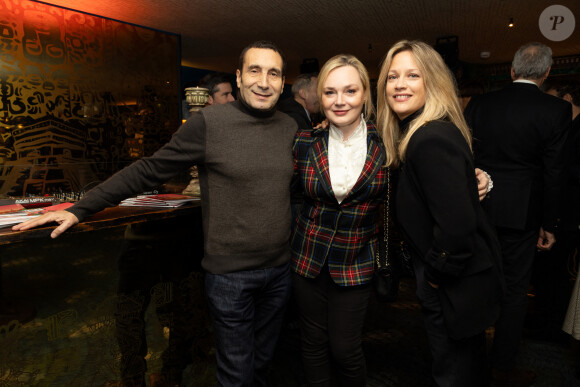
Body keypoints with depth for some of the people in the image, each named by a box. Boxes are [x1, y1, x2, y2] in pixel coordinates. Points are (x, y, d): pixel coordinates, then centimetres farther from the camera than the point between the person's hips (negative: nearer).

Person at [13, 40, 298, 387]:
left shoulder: (289, 127, 3)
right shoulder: (208, 122, -12)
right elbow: (149, 171, -8)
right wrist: (80, 209, -7)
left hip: (280, 270, 5)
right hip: (230, 273, -4)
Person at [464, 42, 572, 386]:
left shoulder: (480, 103, -1)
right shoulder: (557, 110, -9)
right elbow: (553, 172, -7)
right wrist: (549, 224, 2)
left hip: (477, 206, 3)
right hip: (520, 212, -3)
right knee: (515, 289, 10)